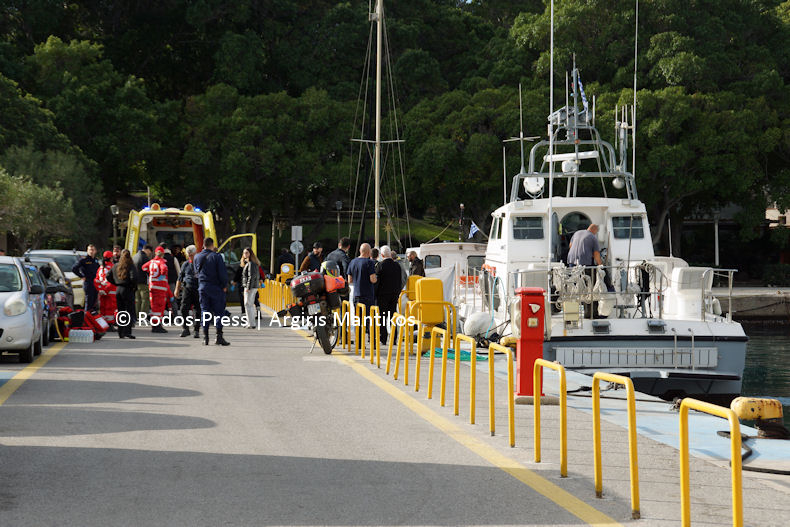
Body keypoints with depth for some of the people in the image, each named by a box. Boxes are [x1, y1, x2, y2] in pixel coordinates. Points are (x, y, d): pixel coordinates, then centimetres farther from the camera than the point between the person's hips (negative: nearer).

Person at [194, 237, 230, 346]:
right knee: (219, 312, 0)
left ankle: (205, 337, 5)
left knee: (205, 311, 8)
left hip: (202, 286, 4)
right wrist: (224, 285, -1)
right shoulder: (216, 256, -10)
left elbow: (197, 271, 15)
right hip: (216, 287, -4)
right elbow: (223, 273, -11)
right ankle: (219, 336, -6)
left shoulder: (197, 257, 6)